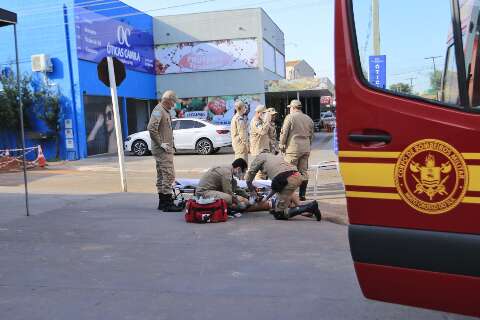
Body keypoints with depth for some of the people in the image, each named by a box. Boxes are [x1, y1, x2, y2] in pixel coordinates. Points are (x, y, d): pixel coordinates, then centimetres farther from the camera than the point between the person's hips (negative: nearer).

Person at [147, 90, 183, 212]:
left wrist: (171, 144, 17)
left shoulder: (165, 111, 18)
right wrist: (161, 144, -21)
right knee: (168, 175, -10)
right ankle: (168, 203, -7)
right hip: (162, 150, -10)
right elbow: (151, 128, -24)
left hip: (165, 149, 10)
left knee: (162, 175, 13)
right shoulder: (158, 111, -13)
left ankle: (162, 202, 20)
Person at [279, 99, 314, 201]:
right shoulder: (308, 119, 14)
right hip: (306, 149, 6)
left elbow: (284, 133, -6)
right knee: (304, 171, 8)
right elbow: (311, 135, 17)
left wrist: (282, 146, 4)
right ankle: (302, 194, 11)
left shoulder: (290, 117, -4)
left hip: (293, 148, -5)